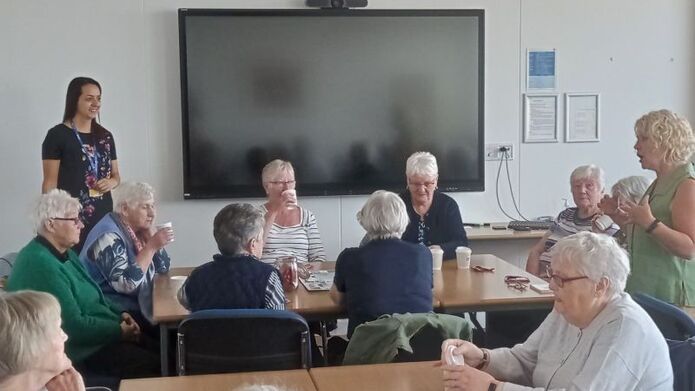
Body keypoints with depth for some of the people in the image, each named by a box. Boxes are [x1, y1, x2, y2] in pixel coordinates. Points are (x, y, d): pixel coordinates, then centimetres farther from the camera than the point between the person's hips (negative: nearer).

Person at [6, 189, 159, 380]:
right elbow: (74, 326, -25)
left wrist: (119, 314, 4)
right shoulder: (41, 264, -22)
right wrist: (119, 331, -15)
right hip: (82, 351, -11)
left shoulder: (65, 254, 12)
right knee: (153, 365, -20)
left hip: (101, 335, 11)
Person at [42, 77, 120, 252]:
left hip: (104, 216, 5)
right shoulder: (57, 135, -3)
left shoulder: (105, 136, 14)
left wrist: (112, 182, 0)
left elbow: (116, 175, 23)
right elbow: (50, 183, -4)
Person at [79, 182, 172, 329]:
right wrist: (151, 246, -25)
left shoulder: (136, 230, 6)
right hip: (112, 312, -8)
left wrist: (149, 231, -3)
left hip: (137, 304, 9)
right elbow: (126, 284, -29)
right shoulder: (109, 236, -19)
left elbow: (163, 267, 7)